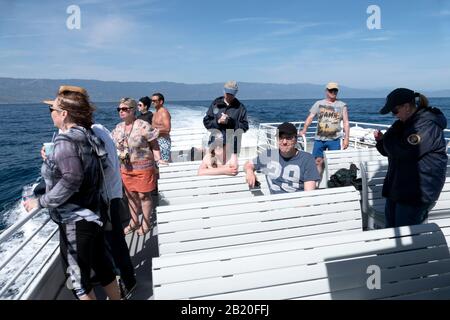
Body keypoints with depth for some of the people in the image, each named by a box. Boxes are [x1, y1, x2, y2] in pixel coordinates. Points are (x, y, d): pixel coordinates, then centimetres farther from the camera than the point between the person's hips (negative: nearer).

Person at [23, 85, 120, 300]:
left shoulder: (66, 140, -19)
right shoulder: (86, 136, 6)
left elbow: (71, 180, -29)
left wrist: (41, 202, -19)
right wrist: (51, 161, 16)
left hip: (75, 221, -9)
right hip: (92, 216, 9)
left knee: (78, 279, 7)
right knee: (102, 267, 20)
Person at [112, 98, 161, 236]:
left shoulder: (143, 126, -12)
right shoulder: (118, 128, 5)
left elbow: (154, 146, -9)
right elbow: (115, 146, 18)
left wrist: (158, 162, -13)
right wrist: (120, 154, 0)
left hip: (143, 167, -6)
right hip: (126, 168, 6)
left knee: (143, 195, 4)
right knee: (130, 195, 15)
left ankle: (146, 223, 22)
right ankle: (134, 221, 33)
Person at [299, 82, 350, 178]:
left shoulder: (342, 105, 7)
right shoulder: (319, 103, 9)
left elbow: (346, 122, 5)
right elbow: (310, 117, 3)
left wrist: (346, 138, -2)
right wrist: (304, 130, -11)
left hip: (334, 139, 0)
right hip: (319, 138, 0)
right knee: (318, 161, -1)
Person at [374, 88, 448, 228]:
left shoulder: (427, 125, -19)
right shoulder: (407, 122, 12)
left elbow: (403, 152, -27)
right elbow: (390, 151, 19)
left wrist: (387, 138, -9)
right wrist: (381, 140, -2)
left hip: (417, 193, -9)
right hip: (397, 187, 10)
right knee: (390, 226, 17)